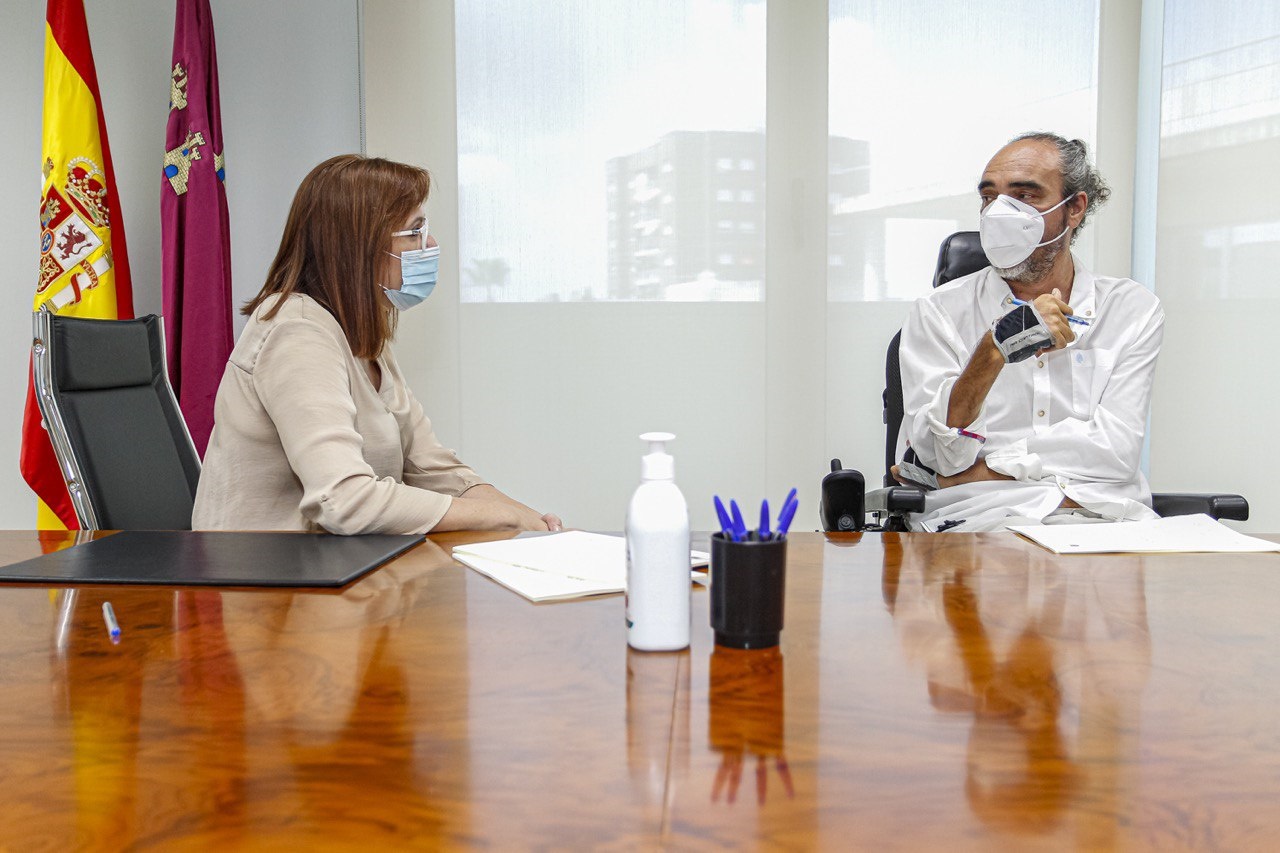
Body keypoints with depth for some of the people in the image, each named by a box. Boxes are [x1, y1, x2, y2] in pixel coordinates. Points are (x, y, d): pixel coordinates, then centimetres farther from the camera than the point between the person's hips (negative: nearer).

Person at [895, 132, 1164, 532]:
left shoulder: (1133, 309, 13)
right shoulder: (938, 313, 8)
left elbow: (1116, 450, 0)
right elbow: (937, 451, -5)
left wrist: (984, 466, -6)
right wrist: (996, 347, -19)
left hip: (1103, 515, 3)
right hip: (979, 517, -2)